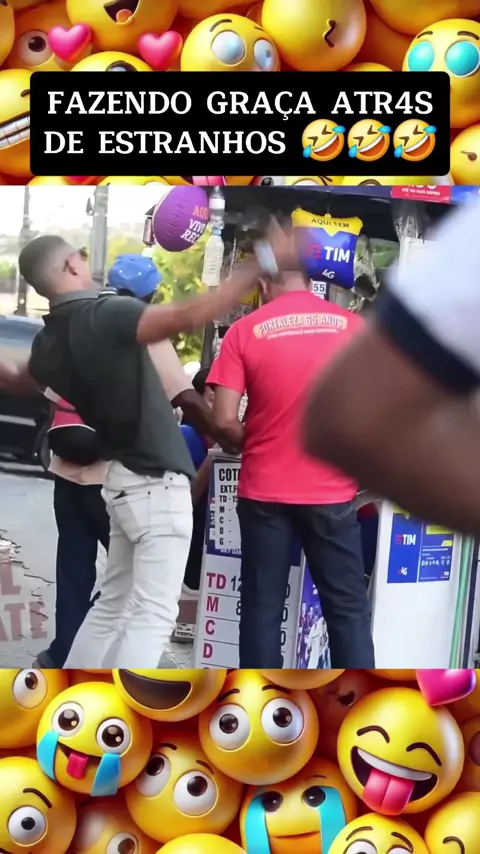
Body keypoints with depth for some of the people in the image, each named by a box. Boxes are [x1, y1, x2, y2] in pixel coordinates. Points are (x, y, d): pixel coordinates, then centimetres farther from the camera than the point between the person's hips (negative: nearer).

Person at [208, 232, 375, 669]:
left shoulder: (245, 330, -3)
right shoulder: (352, 325, 0)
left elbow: (225, 421, -8)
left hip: (264, 491, 0)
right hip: (331, 491, 1)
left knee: (262, 607, 11)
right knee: (348, 608, 10)